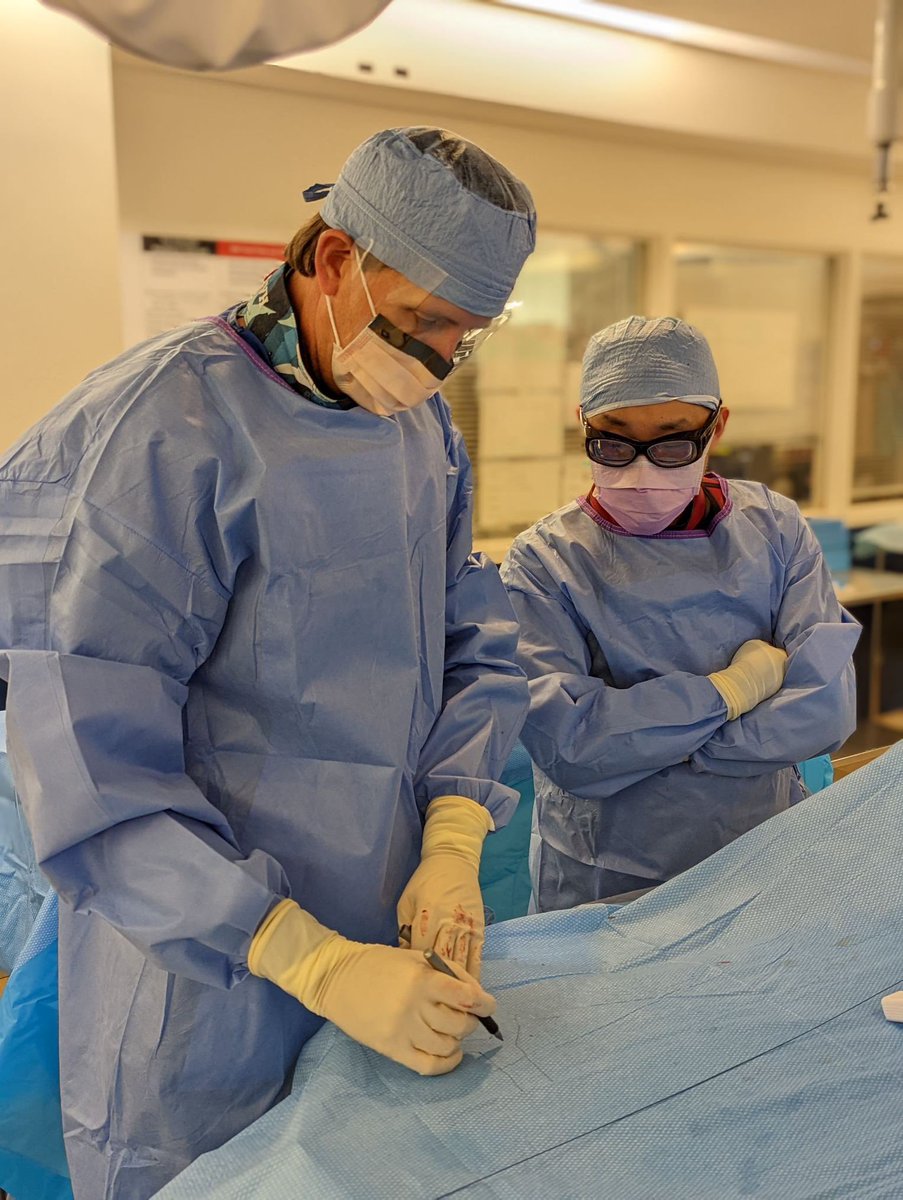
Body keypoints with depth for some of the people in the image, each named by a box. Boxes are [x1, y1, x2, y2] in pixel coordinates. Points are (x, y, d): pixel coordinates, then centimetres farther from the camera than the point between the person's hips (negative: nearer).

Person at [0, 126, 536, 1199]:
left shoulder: (424, 428, 3)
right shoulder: (167, 430, -21)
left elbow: (474, 646, 5)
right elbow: (95, 777, -24)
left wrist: (452, 846, -10)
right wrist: (319, 966, -26)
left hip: (389, 939, 7)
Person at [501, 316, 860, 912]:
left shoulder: (773, 528, -3)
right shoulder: (544, 560, -12)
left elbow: (827, 708, -13)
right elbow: (565, 746, -23)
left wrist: (639, 743, -18)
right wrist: (737, 687, -16)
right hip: (602, 886, -2)